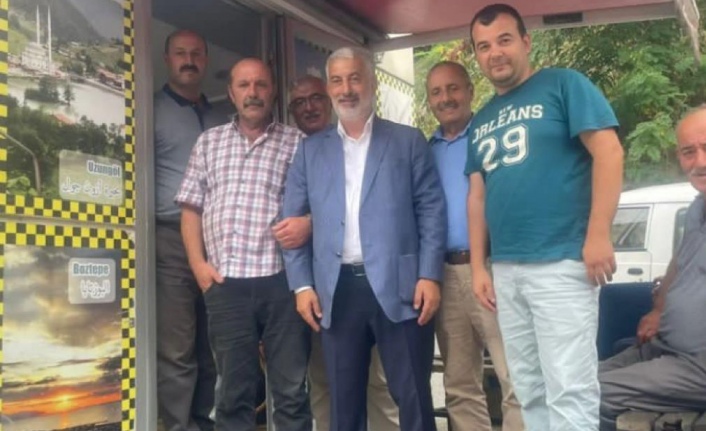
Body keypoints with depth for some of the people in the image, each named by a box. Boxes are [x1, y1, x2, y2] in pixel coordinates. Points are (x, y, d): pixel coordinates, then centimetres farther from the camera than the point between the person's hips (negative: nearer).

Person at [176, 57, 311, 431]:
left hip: (282, 279, -2)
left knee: (291, 389, 4)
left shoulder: (296, 143, 7)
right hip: (226, 283, 2)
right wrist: (198, 263, 3)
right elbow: (191, 207, 13)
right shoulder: (209, 142, 15)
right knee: (234, 389, 11)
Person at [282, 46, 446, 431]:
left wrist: (430, 275, -8)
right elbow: (293, 220, 10)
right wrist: (301, 284, 1)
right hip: (336, 291, 2)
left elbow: (432, 210, 2)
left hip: (398, 287, -2)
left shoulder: (408, 141, 8)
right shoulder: (311, 150, 14)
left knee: (414, 399, 3)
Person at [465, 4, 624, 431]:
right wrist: (479, 266, 11)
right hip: (505, 271, 7)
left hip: (561, 263, -7)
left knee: (568, 391, -6)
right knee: (529, 389, 13)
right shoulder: (481, 121, 17)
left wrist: (598, 236, -17)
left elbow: (609, 151, -10)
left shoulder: (564, 84, -1)